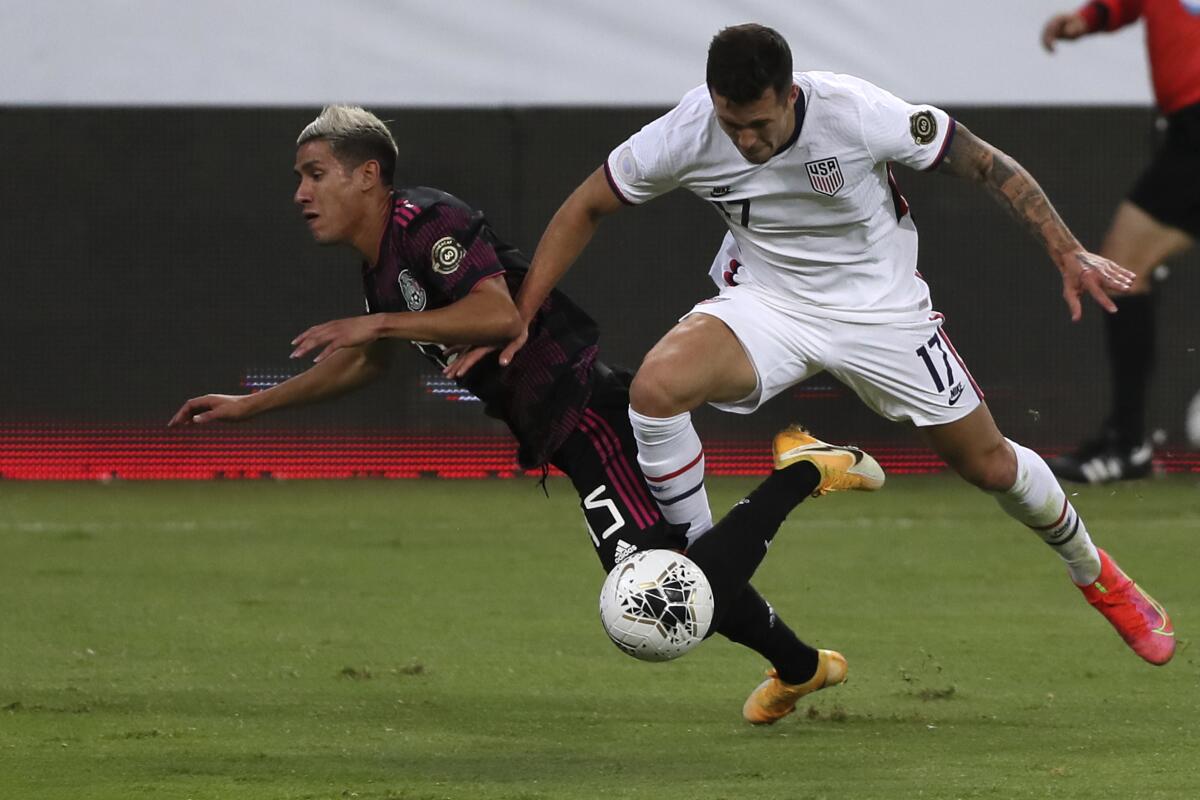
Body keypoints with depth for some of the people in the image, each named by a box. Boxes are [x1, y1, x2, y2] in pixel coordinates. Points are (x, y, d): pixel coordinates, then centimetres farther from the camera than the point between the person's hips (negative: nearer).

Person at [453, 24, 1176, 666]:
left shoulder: (859, 114, -27)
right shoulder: (686, 135, -22)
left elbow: (986, 164, -13)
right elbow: (585, 210, -5)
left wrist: (1068, 254, -14)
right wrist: (518, 317, -9)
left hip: (881, 307, -1)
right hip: (765, 303, 1)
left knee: (990, 464, 4)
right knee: (656, 385, -28)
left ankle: (1095, 573, 36)